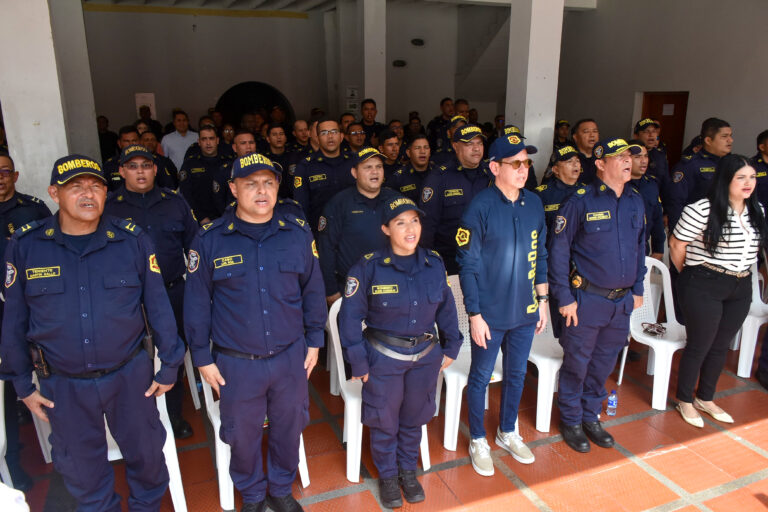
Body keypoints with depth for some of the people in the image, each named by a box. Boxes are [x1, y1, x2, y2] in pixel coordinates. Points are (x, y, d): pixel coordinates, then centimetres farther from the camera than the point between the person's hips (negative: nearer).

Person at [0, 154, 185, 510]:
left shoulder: (132, 239, -10)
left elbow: (158, 305, -5)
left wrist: (169, 366, -1)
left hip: (130, 374, 0)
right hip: (63, 384, 1)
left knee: (145, 453, 19)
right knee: (81, 467, 19)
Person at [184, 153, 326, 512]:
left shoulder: (298, 233, -4)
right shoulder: (210, 240, -9)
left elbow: (313, 290, 5)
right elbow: (196, 302, -3)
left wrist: (314, 341, 7)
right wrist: (202, 358, -1)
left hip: (291, 357, 2)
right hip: (236, 363, -1)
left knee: (288, 428, 18)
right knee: (243, 435, 16)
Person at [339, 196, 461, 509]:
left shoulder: (434, 264, -5)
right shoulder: (369, 267, -17)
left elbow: (446, 307, 7)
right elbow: (350, 316, -12)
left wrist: (451, 347, 6)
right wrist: (358, 362, -11)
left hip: (425, 356, 3)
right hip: (384, 357, -3)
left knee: (414, 418, 20)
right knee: (384, 421, 14)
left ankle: (408, 470, 44)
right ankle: (387, 476, 38)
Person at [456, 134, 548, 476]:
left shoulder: (534, 203, 1)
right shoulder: (480, 207, -15)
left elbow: (540, 255, 10)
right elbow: (468, 265, -13)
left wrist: (542, 300, 10)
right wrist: (474, 314, -14)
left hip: (525, 311, 5)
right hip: (490, 313, -5)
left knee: (516, 374, 20)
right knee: (480, 377, 11)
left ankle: (507, 433, 42)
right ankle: (478, 440, 32)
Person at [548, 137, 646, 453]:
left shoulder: (636, 201, 6)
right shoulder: (581, 201, -13)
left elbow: (640, 246, 16)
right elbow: (559, 249, -12)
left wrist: (637, 289, 14)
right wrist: (564, 297, -13)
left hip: (622, 301, 6)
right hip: (587, 299, -5)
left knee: (604, 363, 17)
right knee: (577, 362, 7)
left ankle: (591, 417, 36)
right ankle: (571, 421, 26)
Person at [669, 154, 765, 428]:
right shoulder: (702, 210, -17)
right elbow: (677, 244, -11)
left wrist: (742, 275, 12)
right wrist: (691, 275, 1)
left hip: (741, 288, 7)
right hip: (704, 288, -7)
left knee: (721, 345, 17)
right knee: (699, 346, 5)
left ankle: (705, 398, 35)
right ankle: (684, 400, 24)